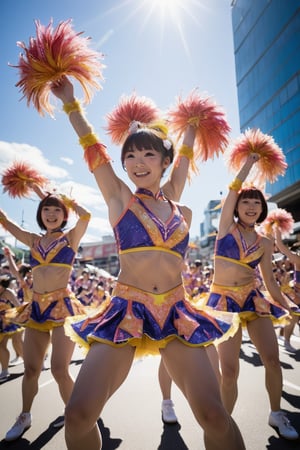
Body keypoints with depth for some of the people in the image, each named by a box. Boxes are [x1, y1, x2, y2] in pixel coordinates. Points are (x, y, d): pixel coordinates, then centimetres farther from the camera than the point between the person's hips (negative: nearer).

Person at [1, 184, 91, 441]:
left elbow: (86, 214, -15)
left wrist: (52, 195, -7)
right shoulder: (33, 241, 12)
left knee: (59, 369, -5)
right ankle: (24, 417, 34)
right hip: (36, 309, 5)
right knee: (31, 368, 12)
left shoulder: (70, 238, 0)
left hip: (62, 308, -4)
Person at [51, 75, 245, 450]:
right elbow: (93, 149, 9)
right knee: (78, 415, -12)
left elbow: (183, 159, 27)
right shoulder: (120, 199, 6)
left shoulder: (178, 206, 12)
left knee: (214, 415, -8)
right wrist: (70, 102, 18)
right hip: (126, 312, -1)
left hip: (176, 315, 2)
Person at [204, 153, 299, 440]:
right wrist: (250, 161, 8)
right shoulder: (226, 226, 1)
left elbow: (269, 281, 13)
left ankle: (276, 414, 29)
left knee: (272, 359, 2)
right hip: (224, 300, -3)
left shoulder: (265, 243, 8)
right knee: (229, 369, -6)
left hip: (253, 298, 3)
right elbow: (234, 187, -3)